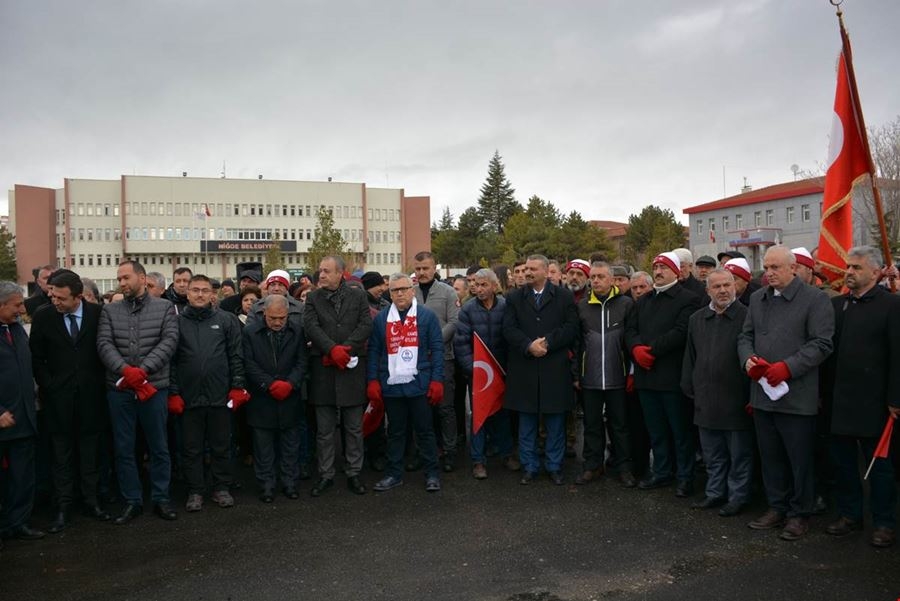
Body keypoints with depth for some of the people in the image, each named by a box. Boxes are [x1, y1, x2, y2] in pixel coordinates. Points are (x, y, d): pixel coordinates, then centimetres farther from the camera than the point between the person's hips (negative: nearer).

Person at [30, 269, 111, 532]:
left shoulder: (97, 313, -5)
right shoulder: (43, 316, -3)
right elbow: (36, 356, 4)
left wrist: (100, 383, 0)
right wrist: (48, 385, -2)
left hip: (91, 395, 0)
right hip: (58, 397, 0)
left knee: (90, 451, 9)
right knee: (61, 454, 7)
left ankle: (91, 501, 19)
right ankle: (63, 507, 15)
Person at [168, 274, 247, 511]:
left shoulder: (226, 320, 4)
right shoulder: (177, 322, 4)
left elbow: (236, 356, 3)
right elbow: (171, 360, 3)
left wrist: (237, 387, -2)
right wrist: (173, 393, -2)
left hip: (220, 395, 0)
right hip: (188, 397, 0)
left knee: (221, 446, 9)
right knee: (192, 448, 9)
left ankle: (221, 488, 22)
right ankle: (195, 491, 21)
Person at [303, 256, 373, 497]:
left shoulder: (358, 296, 5)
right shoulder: (313, 298, 6)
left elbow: (366, 326, -5)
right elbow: (311, 326, -6)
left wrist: (345, 349, -14)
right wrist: (333, 349, -19)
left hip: (352, 368, 0)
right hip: (323, 369, 1)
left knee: (354, 427, 8)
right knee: (324, 429, 8)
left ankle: (353, 474, 19)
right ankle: (326, 475, 19)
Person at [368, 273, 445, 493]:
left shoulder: (427, 316, 1)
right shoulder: (380, 318, 7)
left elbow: (437, 349, -1)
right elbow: (373, 351, 6)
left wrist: (437, 380, -7)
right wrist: (372, 381, -1)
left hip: (420, 384, -2)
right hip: (391, 385, 2)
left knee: (425, 430, 7)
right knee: (395, 431, 12)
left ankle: (432, 474, 17)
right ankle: (394, 474, 22)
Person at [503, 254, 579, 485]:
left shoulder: (564, 296, 4)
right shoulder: (514, 298, 9)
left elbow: (571, 327, -4)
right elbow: (509, 329, -1)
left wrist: (547, 342, -14)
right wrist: (529, 346, -15)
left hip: (555, 368, -1)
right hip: (524, 369, 1)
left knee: (555, 421, 6)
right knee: (527, 421, 8)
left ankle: (554, 466, 19)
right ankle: (529, 467, 19)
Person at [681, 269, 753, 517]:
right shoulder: (696, 320, 9)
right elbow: (690, 357, 14)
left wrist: (752, 395, -10)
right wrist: (690, 389, 11)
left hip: (737, 400, -5)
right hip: (706, 400, 5)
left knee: (739, 454, 8)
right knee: (712, 454, 17)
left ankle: (737, 496, 22)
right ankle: (715, 492, 30)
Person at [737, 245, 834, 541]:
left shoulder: (815, 299, -7)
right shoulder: (757, 299, 12)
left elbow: (822, 344, -12)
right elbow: (745, 336, 16)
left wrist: (788, 367, -20)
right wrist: (748, 359, -5)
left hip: (797, 396, -5)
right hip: (763, 392, 6)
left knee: (800, 459, 6)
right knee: (770, 456, 15)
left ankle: (800, 514, 21)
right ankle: (776, 507, 29)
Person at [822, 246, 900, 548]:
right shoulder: (835, 305, 9)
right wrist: (824, 392, 6)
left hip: (873, 403, -5)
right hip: (839, 401, 5)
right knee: (842, 462, 13)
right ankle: (850, 514, 27)